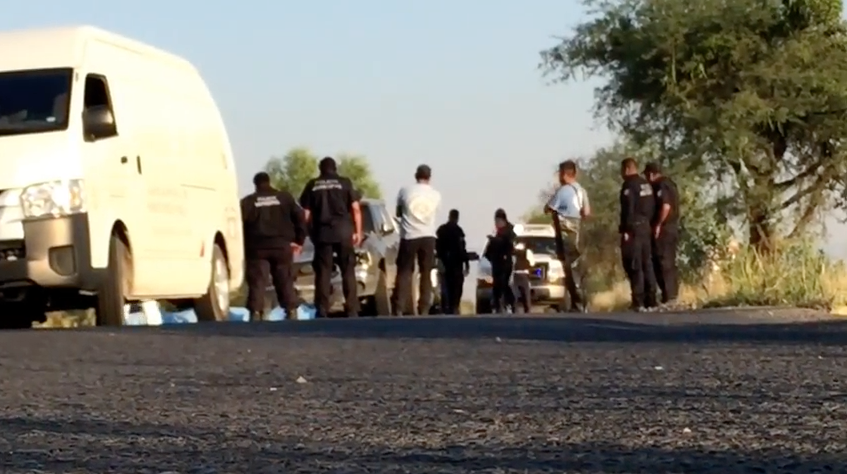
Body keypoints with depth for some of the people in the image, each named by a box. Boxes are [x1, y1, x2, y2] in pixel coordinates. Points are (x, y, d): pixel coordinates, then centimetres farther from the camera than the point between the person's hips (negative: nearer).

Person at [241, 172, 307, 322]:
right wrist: (299, 240, 9)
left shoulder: (247, 202, 5)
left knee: (257, 283, -3)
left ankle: (256, 313, -14)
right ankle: (291, 312, 6)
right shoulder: (285, 197, 9)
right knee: (285, 282, 10)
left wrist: (242, 246, 2)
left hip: (258, 248, -2)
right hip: (281, 246, 2)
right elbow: (299, 217, 4)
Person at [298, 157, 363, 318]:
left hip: (322, 232, 1)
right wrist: (358, 231, 5)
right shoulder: (344, 183, 6)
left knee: (323, 273, 2)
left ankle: (322, 311, -3)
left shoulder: (312, 185, 8)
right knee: (348, 271, 4)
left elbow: (306, 214, 5)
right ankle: (352, 310, -2)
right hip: (343, 231, -1)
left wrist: (310, 232, 14)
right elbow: (356, 209, 0)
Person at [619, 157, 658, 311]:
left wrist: (625, 229, -15)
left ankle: (639, 302, -13)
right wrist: (648, 222, 17)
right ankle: (651, 300, 9)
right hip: (645, 227, 8)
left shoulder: (629, 185, -11)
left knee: (634, 266, -8)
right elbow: (652, 207, 16)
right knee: (647, 264, 11)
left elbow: (628, 209, -17)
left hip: (633, 228, -8)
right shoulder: (646, 185, 15)